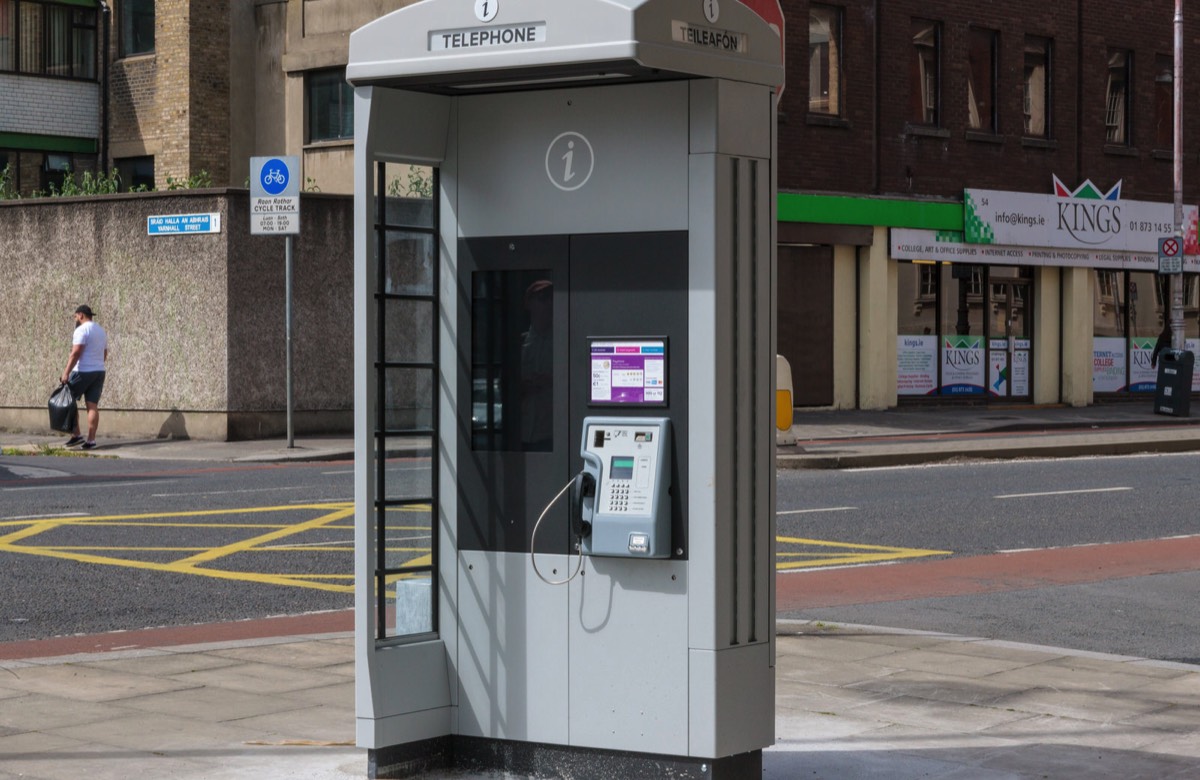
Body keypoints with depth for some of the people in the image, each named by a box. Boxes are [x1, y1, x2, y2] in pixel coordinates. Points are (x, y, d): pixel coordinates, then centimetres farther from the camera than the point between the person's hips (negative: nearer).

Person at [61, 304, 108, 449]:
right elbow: (104, 354, 21)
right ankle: (91, 440, -3)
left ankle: (76, 435, 1)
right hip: (99, 372, 7)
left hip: (83, 372, -7)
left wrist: (66, 372, -20)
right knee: (93, 406, 2)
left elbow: (75, 353, -19)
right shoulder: (101, 330, 16)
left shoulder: (82, 330, -11)